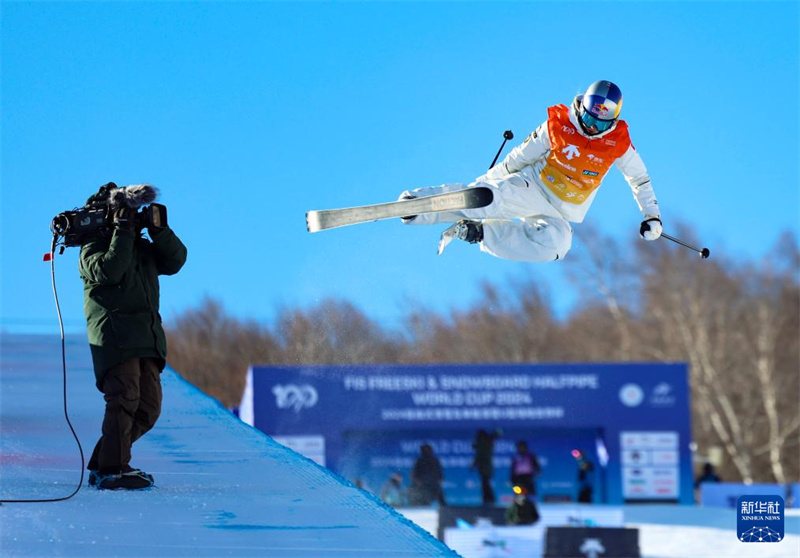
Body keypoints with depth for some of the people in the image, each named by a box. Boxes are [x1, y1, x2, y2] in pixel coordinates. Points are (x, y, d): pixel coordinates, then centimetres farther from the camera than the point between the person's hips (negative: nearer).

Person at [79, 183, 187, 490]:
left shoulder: (144, 247, 23)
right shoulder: (94, 246, 3)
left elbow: (175, 261, 10)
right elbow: (108, 271, -17)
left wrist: (159, 230, -1)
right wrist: (123, 231, -14)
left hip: (146, 337, 8)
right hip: (114, 335, -8)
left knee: (148, 407, 6)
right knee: (125, 398, -18)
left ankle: (101, 465, 11)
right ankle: (113, 470, -19)